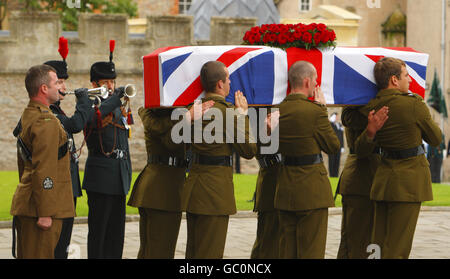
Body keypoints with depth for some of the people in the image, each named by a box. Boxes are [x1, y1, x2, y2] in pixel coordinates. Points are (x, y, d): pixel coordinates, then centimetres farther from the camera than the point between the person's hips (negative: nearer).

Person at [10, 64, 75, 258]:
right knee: (40, 255, -7)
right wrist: (45, 213, -21)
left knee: (26, 254, 12)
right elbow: (44, 171, -22)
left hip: (26, 205, 10)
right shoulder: (46, 122, -18)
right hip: (38, 207, -10)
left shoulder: (27, 115, 15)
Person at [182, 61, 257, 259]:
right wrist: (243, 114, -2)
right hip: (216, 188, -8)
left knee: (193, 251, 16)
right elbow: (249, 150, -9)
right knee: (210, 252, -3)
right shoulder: (227, 112, -15)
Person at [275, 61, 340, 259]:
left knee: (287, 249, 14)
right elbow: (333, 146, -5)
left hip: (285, 188, 6)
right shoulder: (314, 111, -16)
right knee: (311, 250, 0)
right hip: (311, 189, -6)